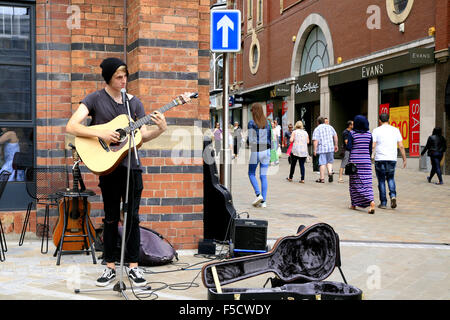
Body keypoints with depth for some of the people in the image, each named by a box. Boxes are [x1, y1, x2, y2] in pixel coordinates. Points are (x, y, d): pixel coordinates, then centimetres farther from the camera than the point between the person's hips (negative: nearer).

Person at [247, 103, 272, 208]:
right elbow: (270, 138, 8)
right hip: (266, 150, 4)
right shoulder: (267, 123, 5)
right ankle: (264, 201, 4)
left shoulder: (251, 123, -9)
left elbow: (250, 139, -12)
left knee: (251, 174, 13)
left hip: (255, 151, -4)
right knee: (263, 176, 7)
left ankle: (258, 194, -6)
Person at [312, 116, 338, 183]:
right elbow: (335, 136, 12)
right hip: (330, 147, 3)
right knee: (329, 161, 18)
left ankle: (322, 178, 4)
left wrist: (315, 150, -9)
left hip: (321, 148, -3)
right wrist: (336, 145, 20)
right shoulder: (330, 127, 10)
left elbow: (315, 141, -11)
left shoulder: (317, 129, -3)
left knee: (322, 163, 0)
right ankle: (330, 172, -5)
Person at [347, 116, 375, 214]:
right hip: (366, 160, 3)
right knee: (367, 182, 0)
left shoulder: (352, 133, -7)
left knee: (355, 183, 8)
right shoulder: (369, 134, 5)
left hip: (355, 161, -3)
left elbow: (348, 148, -12)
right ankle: (371, 201, -20)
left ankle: (354, 204, 17)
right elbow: (370, 149, 9)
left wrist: (347, 143, 9)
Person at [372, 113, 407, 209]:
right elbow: (401, 146, 5)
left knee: (381, 181, 6)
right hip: (392, 159, 3)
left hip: (380, 159, -2)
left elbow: (372, 146, -8)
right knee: (390, 178, 19)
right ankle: (393, 195, -4)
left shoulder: (376, 130, -1)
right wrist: (404, 159, 11)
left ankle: (383, 203, 7)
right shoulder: (395, 130, 7)